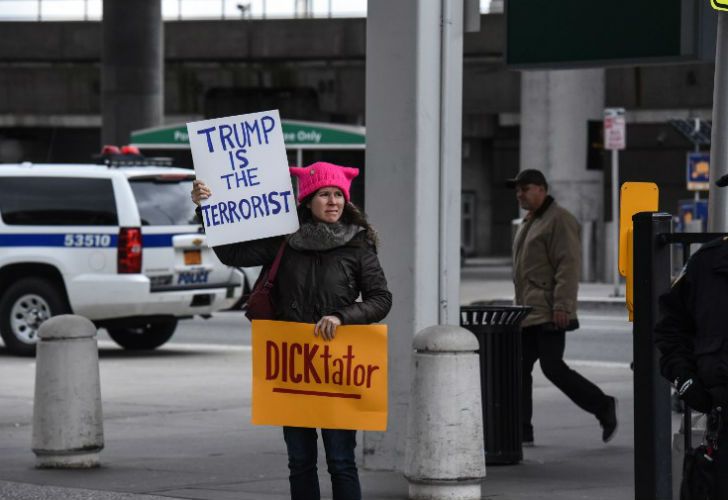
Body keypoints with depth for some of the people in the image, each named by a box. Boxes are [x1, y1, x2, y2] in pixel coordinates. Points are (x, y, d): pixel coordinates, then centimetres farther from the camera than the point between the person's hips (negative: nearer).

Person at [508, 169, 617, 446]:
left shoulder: (559, 220, -10)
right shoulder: (528, 222, 21)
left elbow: (568, 265, -18)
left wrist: (562, 306, -24)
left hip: (549, 315, -10)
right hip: (528, 314, 10)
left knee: (553, 367, -13)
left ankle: (603, 406, 2)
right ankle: (521, 431, 7)